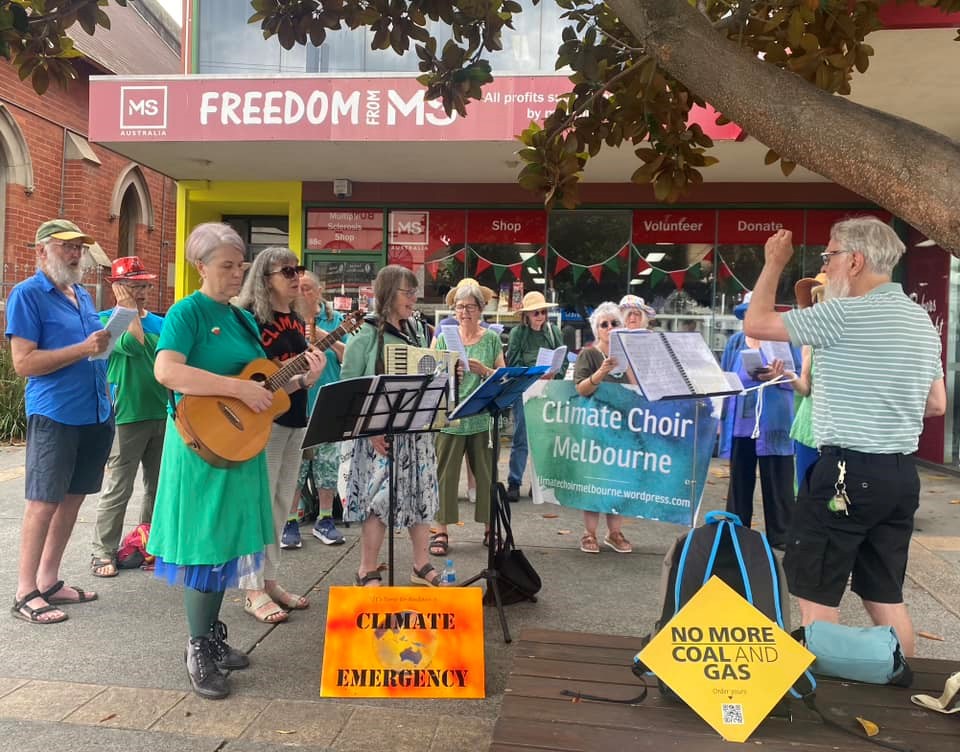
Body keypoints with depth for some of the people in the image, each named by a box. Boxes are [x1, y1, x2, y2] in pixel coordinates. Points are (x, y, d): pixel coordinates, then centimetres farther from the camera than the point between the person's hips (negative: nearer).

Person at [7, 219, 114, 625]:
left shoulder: (82, 294, 15)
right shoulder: (27, 294, -7)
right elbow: (23, 363, -15)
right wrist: (83, 349, -22)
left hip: (95, 414, 7)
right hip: (54, 415, -7)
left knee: (72, 499, 12)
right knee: (44, 502, -1)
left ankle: (49, 581, 24)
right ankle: (25, 593, 9)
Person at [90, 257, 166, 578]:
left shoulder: (160, 323, 11)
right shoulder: (108, 320, -4)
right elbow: (133, 344, -22)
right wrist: (130, 309, -12)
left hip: (162, 414, 6)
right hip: (127, 416, -5)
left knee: (158, 487, 13)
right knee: (118, 490, -2)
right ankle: (104, 552, 9)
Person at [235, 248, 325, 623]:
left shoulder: (297, 321, 13)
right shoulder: (250, 318, -10)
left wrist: (311, 375, -5)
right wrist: (300, 380, -22)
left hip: (294, 420, 8)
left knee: (282, 503, 13)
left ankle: (269, 580, 24)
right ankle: (253, 590, 8)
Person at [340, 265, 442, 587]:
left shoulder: (417, 331, 11)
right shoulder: (366, 334, -7)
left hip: (417, 430, 6)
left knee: (422, 495, 10)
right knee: (379, 497, -4)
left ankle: (422, 566, 24)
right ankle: (368, 572, 11)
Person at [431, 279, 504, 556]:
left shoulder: (491, 339, 6)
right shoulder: (444, 338, 6)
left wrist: (483, 370, -13)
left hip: (483, 417, 1)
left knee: (486, 473, 6)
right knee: (445, 472, 0)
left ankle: (489, 528, 19)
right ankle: (441, 531, 8)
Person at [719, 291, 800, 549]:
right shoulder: (735, 341, 12)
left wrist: (778, 377, -23)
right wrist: (721, 416, 10)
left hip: (772, 424, -4)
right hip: (739, 423, 4)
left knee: (776, 482, 3)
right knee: (739, 480, 11)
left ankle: (780, 536, 14)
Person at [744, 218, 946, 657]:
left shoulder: (844, 314, -15)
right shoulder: (922, 321, 11)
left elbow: (756, 324, -8)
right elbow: (936, 405, 17)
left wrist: (774, 264, 5)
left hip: (848, 472, -8)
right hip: (901, 474, 8)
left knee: (816, 594, 3)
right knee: (886, 596, 17)